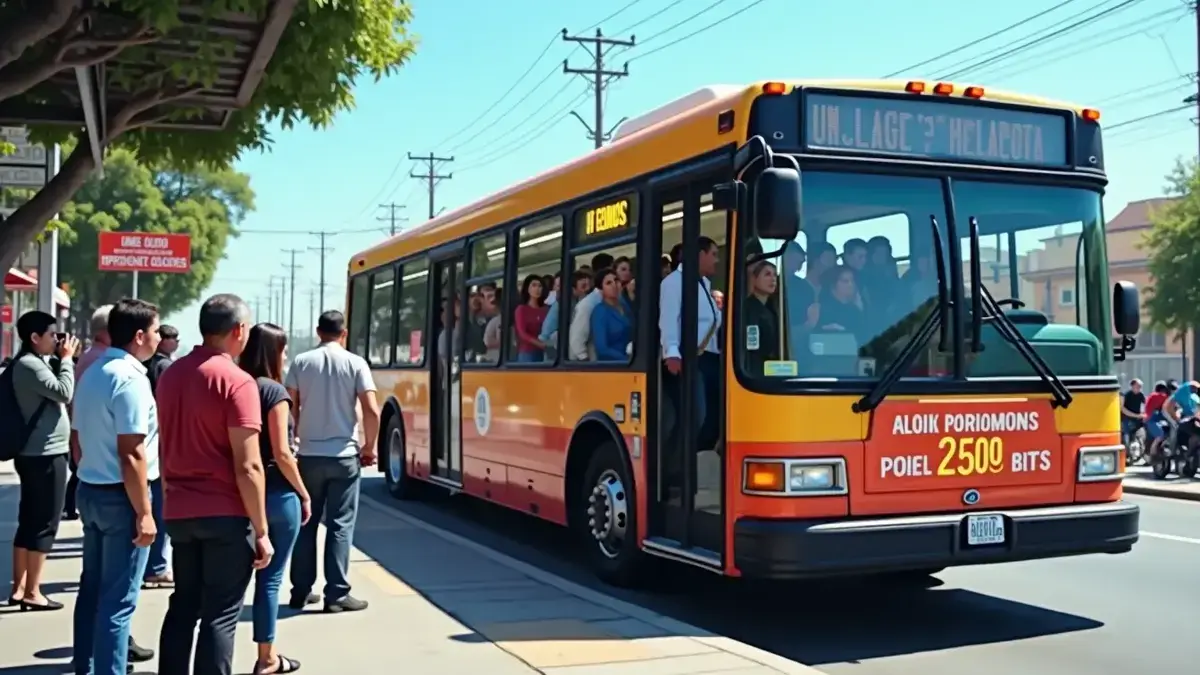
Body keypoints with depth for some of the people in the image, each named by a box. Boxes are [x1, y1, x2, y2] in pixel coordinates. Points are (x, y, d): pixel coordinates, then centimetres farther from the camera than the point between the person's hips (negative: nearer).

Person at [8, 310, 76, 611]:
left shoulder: (32, 364, 16)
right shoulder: (29, 364, -15)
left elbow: (56, 396, 18)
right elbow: (64, 393, -22)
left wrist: (63, 360, 10)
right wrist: (66, 359, -12)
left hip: (35, 453, 10)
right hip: (45, 454, -10)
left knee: (29, 521, 13)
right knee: (44, 524, -5)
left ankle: (19, 588, 18)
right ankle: (32, 592, 0)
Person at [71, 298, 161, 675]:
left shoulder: (92, 372, 10)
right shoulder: (130, 378, -18)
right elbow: (131, 453, -22)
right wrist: (144, 512, -19)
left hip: (90, 489, 9)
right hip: (120, 495, -9)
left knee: (92, 588, 18)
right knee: (119, 598, -2)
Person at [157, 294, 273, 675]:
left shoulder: (171, 375, 8)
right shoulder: (236, 381, -15)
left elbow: (167, 449, 16)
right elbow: (247, 467, -18)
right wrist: (261, 530, -12)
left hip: (179, 513, 7)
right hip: (225, 515, -7)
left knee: (183, 607, 17)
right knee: (220, 615, 1)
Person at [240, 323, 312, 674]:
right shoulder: (274, 391, -14)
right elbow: (281, 454, -17)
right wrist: (304, 494, -7)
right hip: (277, 493, -6)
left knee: (261, 571, 14)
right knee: (270, 576, 3)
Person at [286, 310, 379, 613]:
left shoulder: (301, 362, 1)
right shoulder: (355, 363, -4)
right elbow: (372, 411, -11)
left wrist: (293, 440, 15)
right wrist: (369, 447, 2)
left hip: (309, 455, 2)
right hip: (344, 455, -2)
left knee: (305, 523, 13)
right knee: (340, 525, 2)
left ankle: (300, 591, 18)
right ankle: (337, 594, 1)